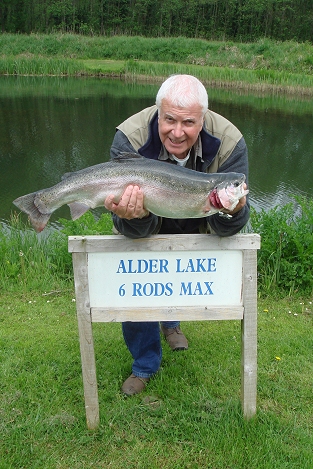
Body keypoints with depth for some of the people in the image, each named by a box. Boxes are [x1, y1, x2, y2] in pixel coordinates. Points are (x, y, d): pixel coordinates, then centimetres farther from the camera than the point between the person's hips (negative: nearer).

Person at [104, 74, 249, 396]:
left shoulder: (229, 142, -31)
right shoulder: (130, 139, -34)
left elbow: (225, 229, -30)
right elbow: (137, 231, -35)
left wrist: (232, 212, -53)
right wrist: (131, 217, -59)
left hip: (196, 234, 2)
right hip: (145, 235, -1)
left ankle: (171, 323, 51)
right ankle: (145, 366, 22)